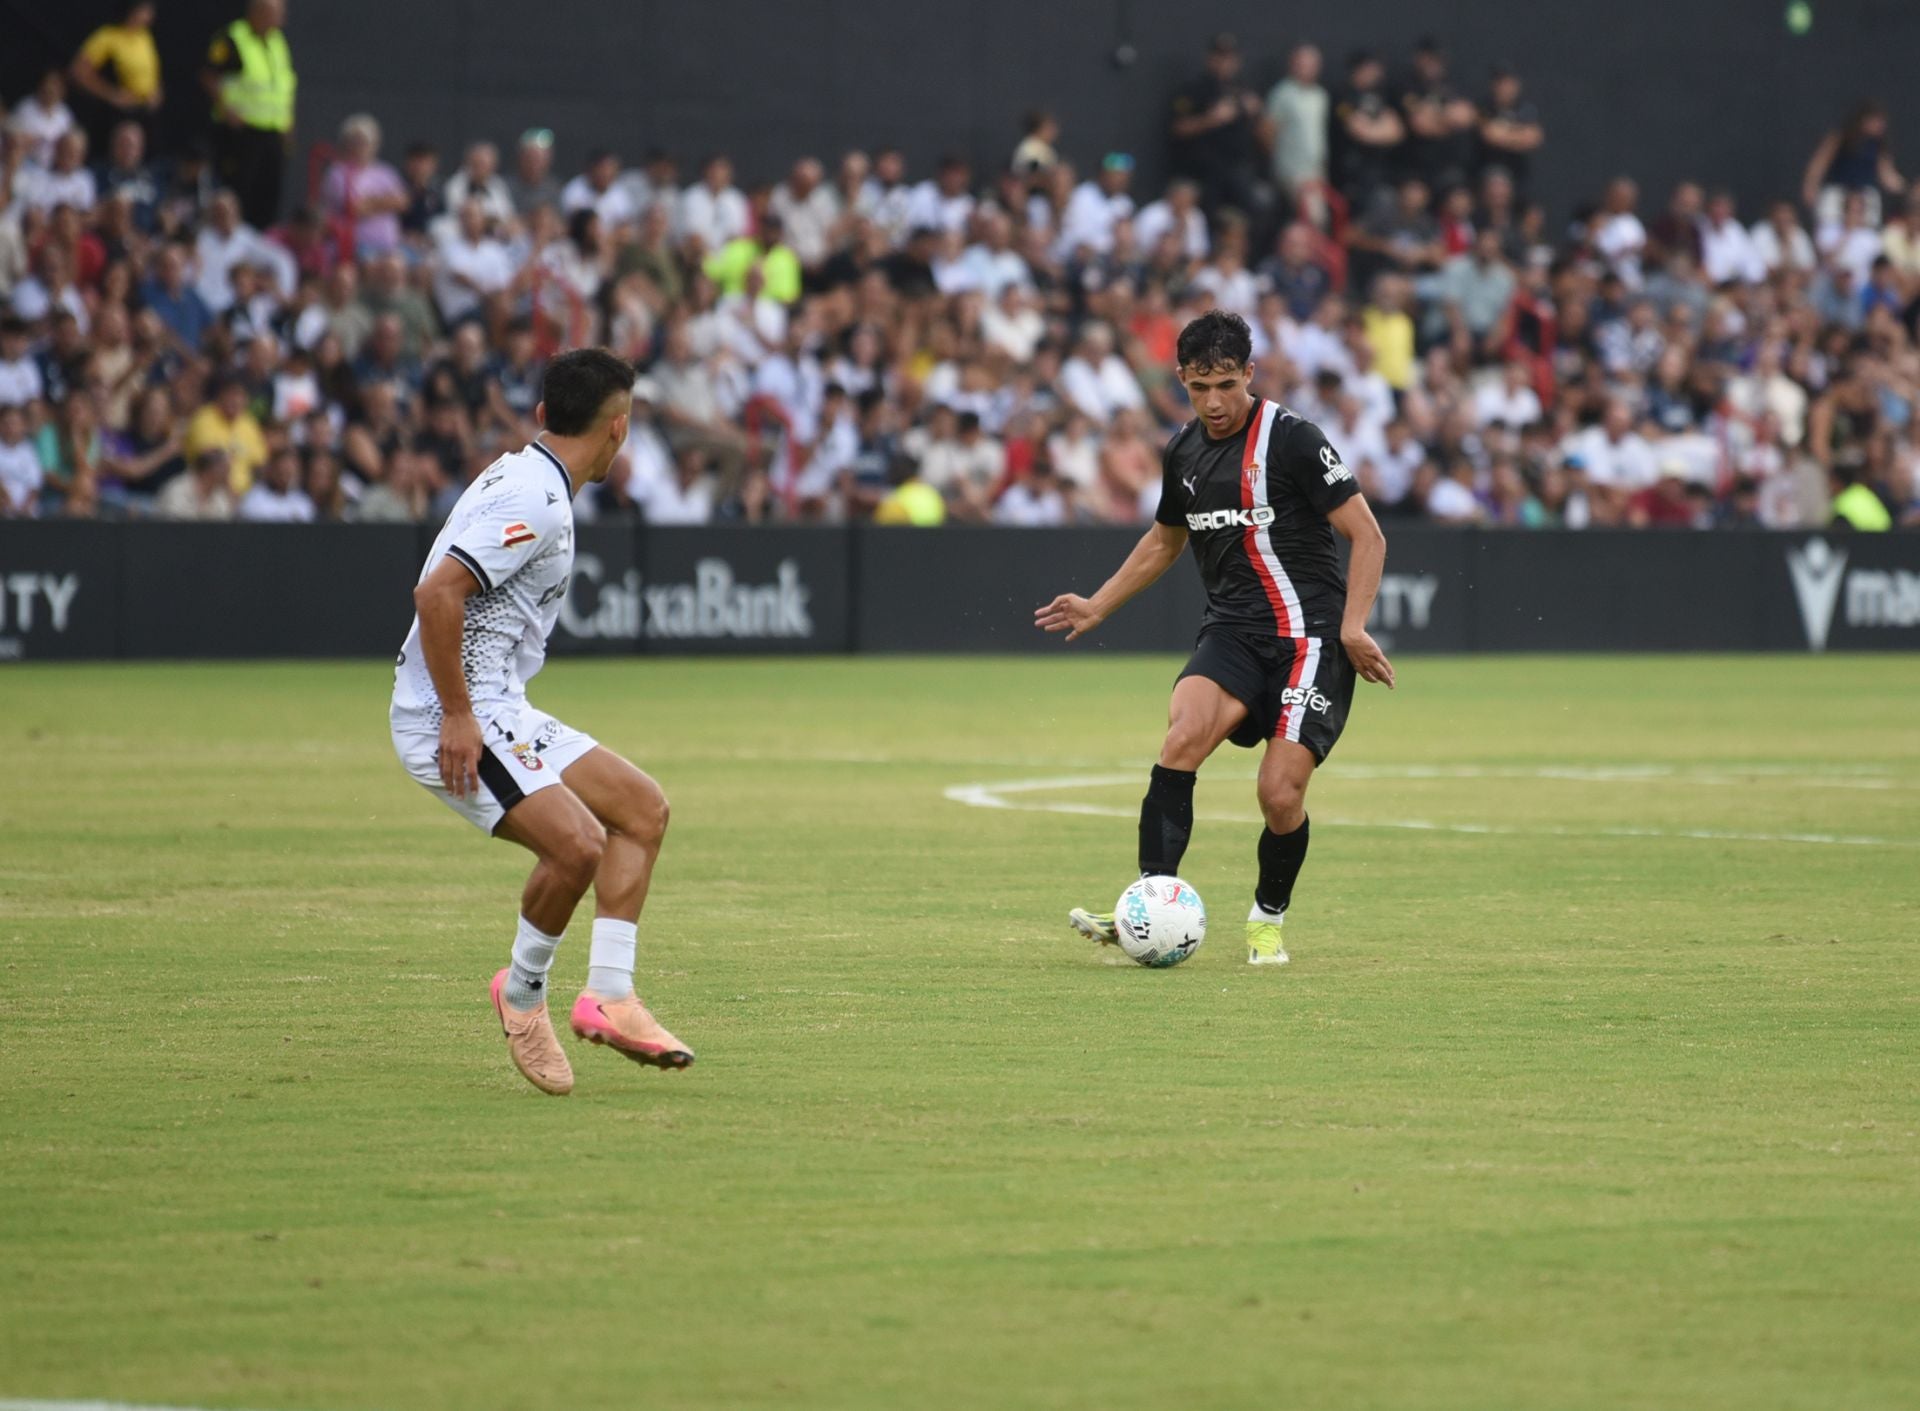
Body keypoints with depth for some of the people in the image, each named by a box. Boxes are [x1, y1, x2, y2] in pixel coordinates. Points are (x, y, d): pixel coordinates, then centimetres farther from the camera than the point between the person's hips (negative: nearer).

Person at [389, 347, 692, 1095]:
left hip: (501, 715, 11)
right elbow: (436, 593, -27)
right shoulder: (536, 501, -18)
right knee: (577, 844, -24)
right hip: (452, 723, -11)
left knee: (643, 808, 8)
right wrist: (458, 716, -24)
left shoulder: (521, 477, 14)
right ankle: (524, 992, 0)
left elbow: (452, 592, 25)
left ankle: (608, 995, 4)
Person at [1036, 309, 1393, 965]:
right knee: (1182, 739, -23)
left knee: (1281, 794, -12)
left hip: (1308, 634, -5)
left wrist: (1353, 627, -16)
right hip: (1231, 630, 5)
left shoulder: (1290, 438, -10)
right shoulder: (1184, 450, 10)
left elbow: (1366, 534, -8)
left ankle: (1268, 919, 15)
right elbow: (1165, 539, 30)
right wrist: (1097, 606, 27)